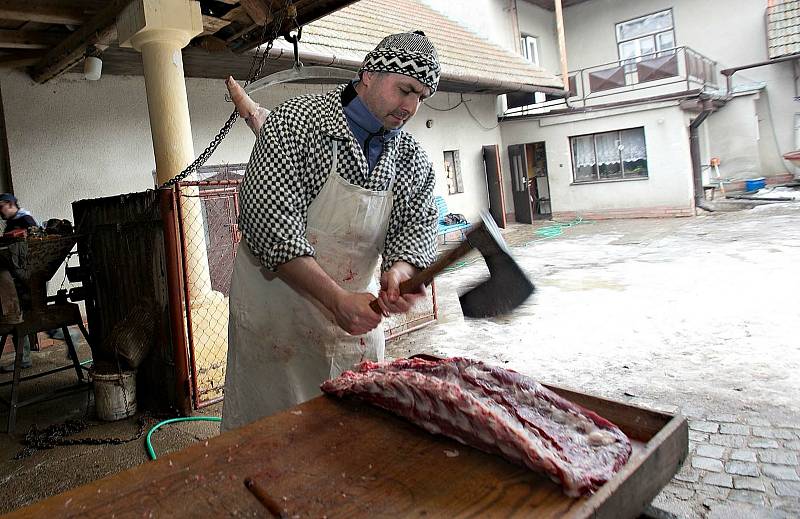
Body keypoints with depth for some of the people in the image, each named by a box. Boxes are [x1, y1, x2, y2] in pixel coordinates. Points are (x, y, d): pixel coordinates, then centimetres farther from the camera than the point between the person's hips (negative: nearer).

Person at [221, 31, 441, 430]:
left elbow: (418, 226, -2)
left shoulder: (413, 160, 2)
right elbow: (268, 218, -25)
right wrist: (337, 299, -32)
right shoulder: (296, 122, -15)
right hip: (276, 312, -4)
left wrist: (398, 271, -27)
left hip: (357, 313, 5)